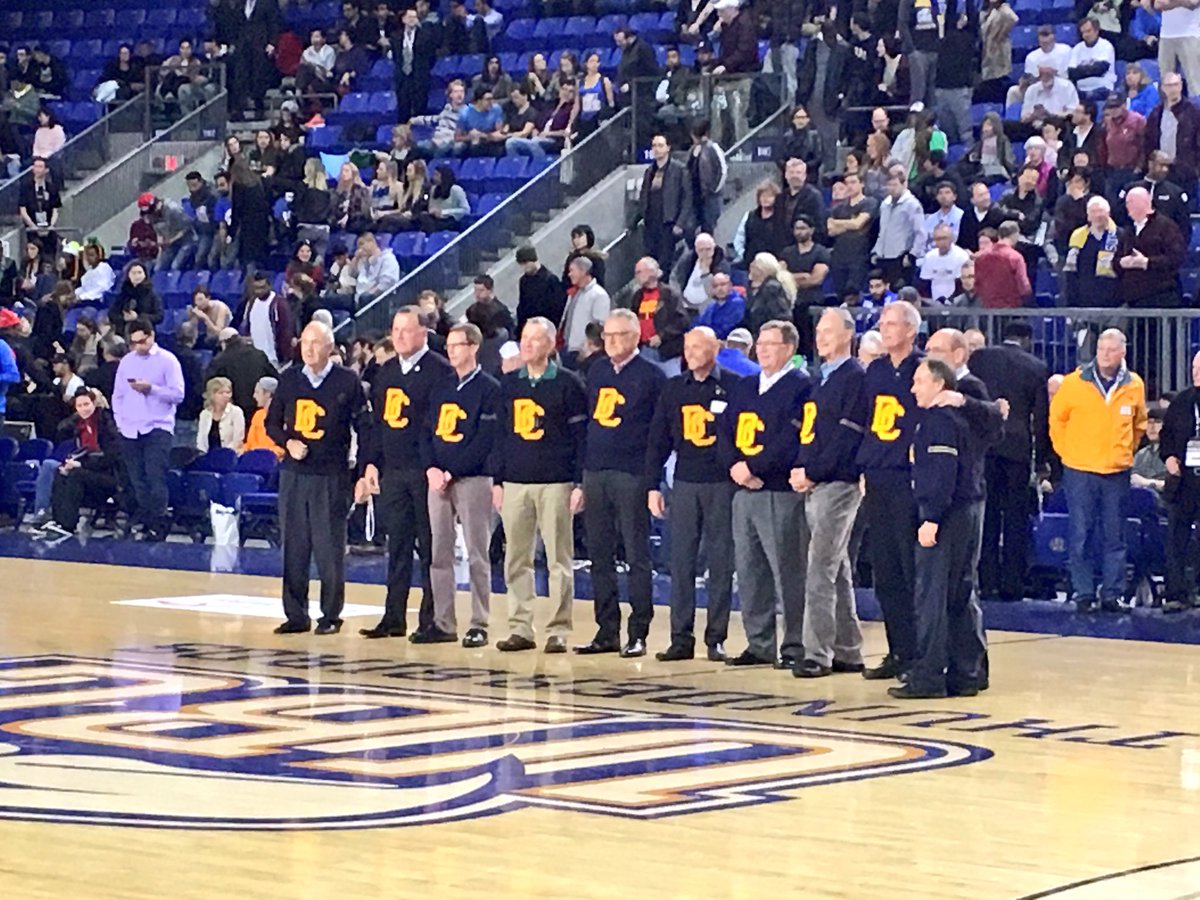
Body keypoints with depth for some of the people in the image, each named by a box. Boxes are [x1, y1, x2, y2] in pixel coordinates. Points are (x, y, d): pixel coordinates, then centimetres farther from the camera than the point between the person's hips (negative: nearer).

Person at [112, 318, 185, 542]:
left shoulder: (167, 360, -1)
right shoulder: (126, 361, 14)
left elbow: (178, 395, -7)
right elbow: (117, 395, 19)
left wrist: (151, 388, -17)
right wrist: (120, 420, 7)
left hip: (158, 428, -5)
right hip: (130, 431, 5)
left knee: (155, 478, -14)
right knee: (137, 482, 4)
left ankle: (158, 528, -14)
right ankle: (144, 526, 11)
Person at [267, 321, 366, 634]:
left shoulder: (347, 381, -1)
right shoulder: (289, 379, 8)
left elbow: (364, 428, 2)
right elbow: (272, 423, 16)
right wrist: (288, 443, -4)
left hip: (332, 477, -4)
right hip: (293, 475, 4)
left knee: (329, 548, -2)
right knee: (293, 547, 5)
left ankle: (331, 616, 7)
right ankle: (296, 615, 12)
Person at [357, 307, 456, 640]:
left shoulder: (440, 371, -6)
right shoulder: (386, 372, 15)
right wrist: (371, 463, 13)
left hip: (426, 472, -7)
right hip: (392, 472, 7)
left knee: (429, 546, -1)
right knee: (397, 544, 10)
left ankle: (432, 620, 3)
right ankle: (394, 617, 14)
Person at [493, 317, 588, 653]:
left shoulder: (567, 384, -1)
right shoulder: (510, 383, 12)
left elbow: (581, 436, -3)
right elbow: (501, 433, 16)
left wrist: (579, 483, -8)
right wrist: (497, 481, 11)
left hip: (555, 483, -4)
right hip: (515, 484, 5)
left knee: (558, 559, -2)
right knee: (516, 560, 5)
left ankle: (558, 631, 2)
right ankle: (520, 628, 10)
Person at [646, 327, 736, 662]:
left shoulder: (733, 386, -2)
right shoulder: (674, 389, 9)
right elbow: (657, 441, 11)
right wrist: (653, 486, 6)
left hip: (723, 485, -3)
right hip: (684, 484, 3)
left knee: (721, 563, 1)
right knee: (681, 563, 3)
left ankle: (716, 639, 7)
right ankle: (681, 639, 7)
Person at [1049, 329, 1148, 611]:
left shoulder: (1134, 386, 3)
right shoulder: (1074, 383, -4)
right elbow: (1057, 419, 8)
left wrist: (1125, 451, 12)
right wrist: (1066, 450, 4)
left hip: (1117, 472, 2)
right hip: (1079, 471, -2)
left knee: (1114, 537, 5)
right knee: (1081, 536, 0)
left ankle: (1112, 593, 10)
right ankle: (1084, 593, 5)